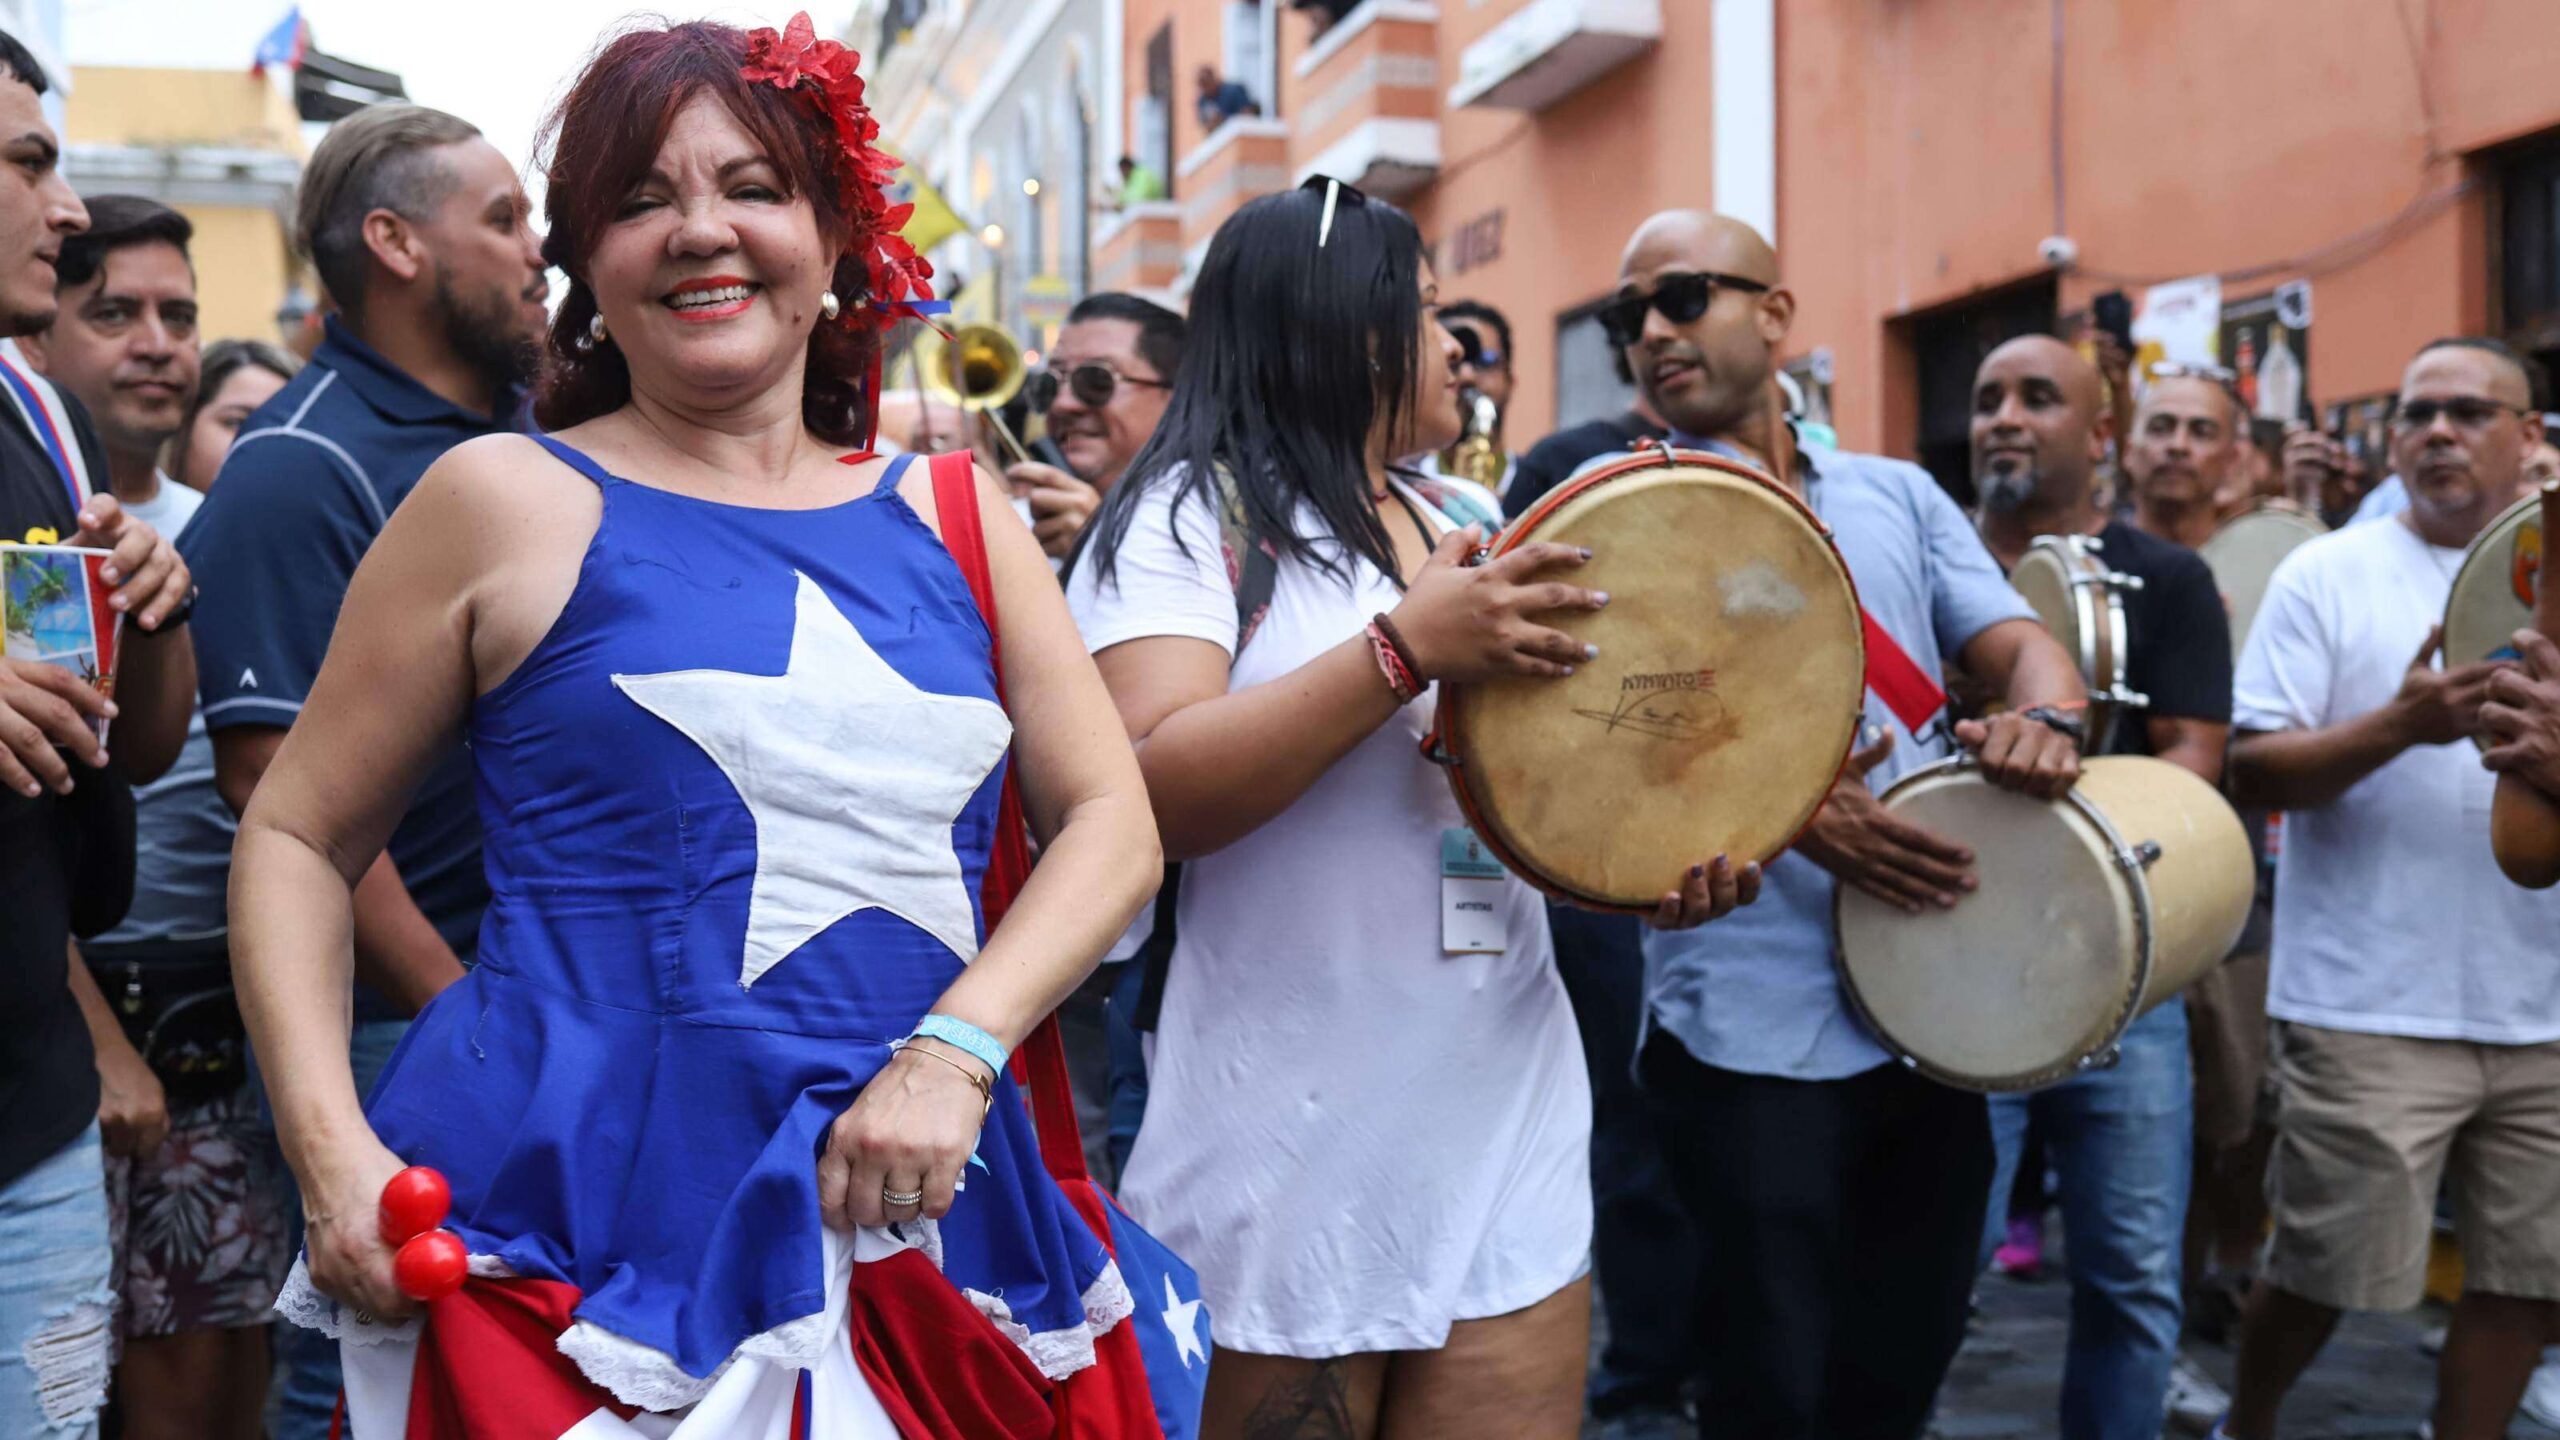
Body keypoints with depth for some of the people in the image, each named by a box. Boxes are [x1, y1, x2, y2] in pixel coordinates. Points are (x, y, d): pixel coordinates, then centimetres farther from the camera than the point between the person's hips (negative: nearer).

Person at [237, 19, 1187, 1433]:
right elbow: (296, 833, 4)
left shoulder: (955, 517, 9)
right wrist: (334, 1150, -9)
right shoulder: (511, 500, 0)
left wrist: (955, 1050, -11)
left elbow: (1110, 816, 5)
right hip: (583, 1218, -3)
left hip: (910, 1226, 4)